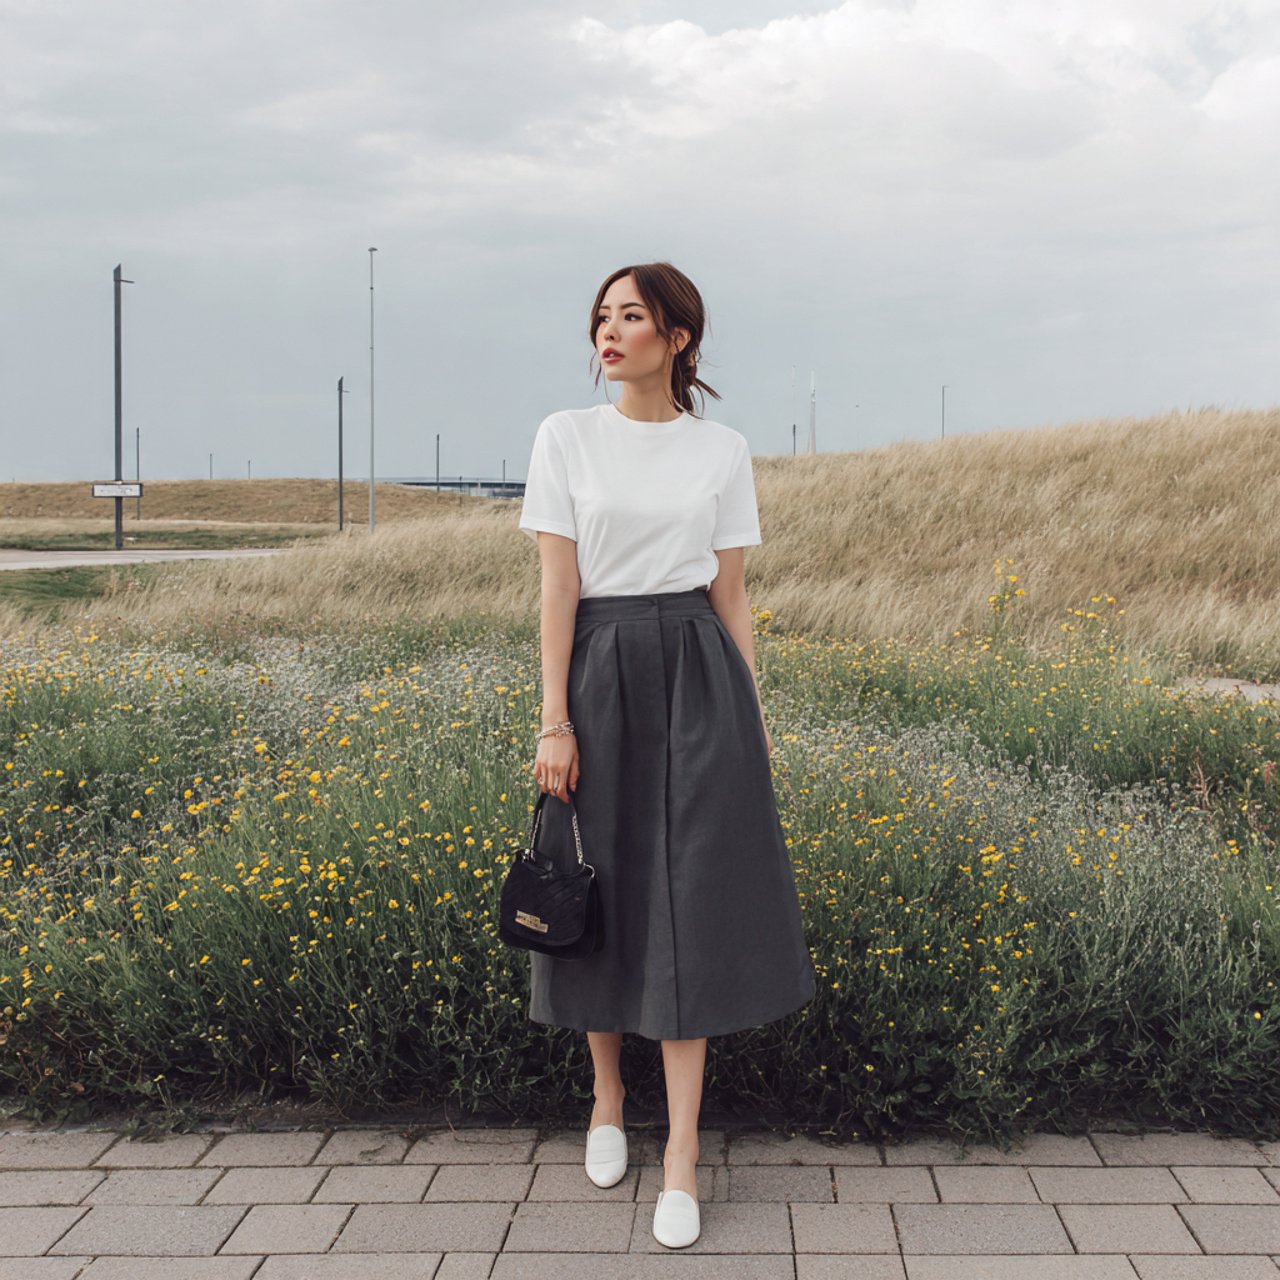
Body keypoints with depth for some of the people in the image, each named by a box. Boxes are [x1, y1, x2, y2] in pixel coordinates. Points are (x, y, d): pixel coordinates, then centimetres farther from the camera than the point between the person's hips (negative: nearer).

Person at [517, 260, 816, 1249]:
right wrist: (554, 721, -8)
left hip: (697, 673, 0)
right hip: (600, 673, 0)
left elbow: (732, 592, 7)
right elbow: (558, 584, -3)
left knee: (691, 896, -4)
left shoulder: (723, 452, 5)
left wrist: (754, 714, 3)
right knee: (604, 890, 7)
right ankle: (607, 1096, 30)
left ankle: (682, 1152, 1)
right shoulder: (567, 437, 2)